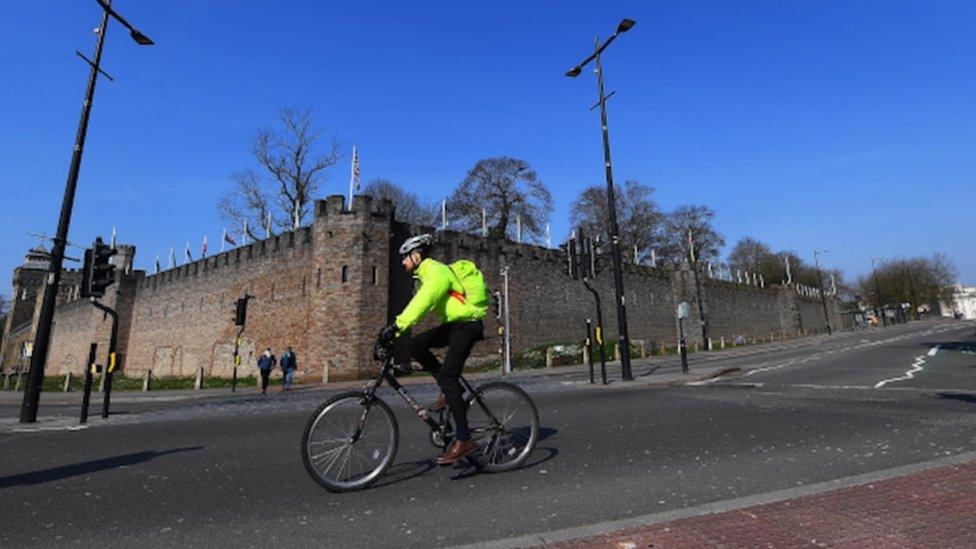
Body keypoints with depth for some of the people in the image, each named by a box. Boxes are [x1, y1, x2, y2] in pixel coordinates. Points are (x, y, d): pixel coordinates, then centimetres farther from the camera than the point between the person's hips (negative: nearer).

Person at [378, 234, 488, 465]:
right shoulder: (427, 274, 15)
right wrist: (397, 329, 11)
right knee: (416, 345, -5)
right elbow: (417, 304, 17)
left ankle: (463, 440, -12)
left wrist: (396, 327, -37)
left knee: (447, 377, -16)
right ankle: (451, 390, 6)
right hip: (454, 324, 9)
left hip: (467, 325, -9)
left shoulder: (436, 272, -18)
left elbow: (421, 304, -31)